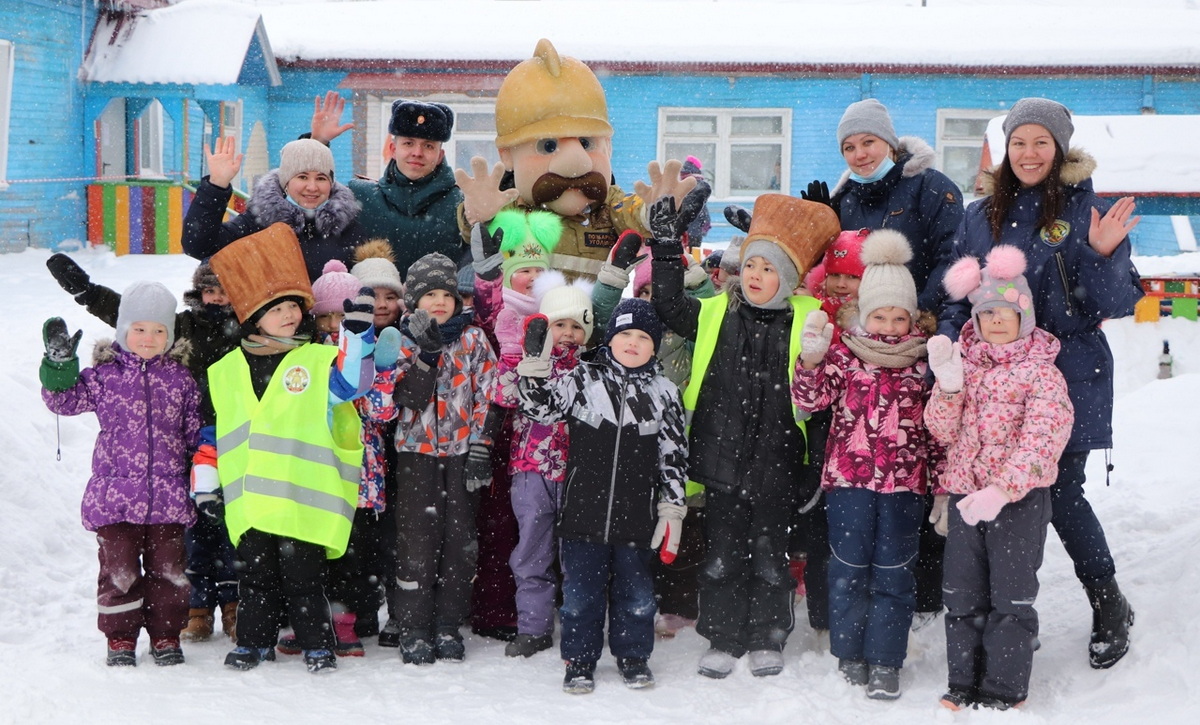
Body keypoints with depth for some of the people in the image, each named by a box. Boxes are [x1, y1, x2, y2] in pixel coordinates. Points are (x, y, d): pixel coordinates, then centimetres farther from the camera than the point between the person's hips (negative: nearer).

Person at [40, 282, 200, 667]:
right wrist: (59, 364, -16)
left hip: (168, 495, 1)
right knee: (119, 568, 4)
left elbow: (196, 432, 12)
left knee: (168, 568, 8)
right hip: (115, 494, -1)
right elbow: (65, 400, -1)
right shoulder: (105, 375, 2)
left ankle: (166, 637, 21)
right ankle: (120, 639, 17)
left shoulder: (179, 378, 7)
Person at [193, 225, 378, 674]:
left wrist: (357, 330, -23)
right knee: (257, 576, 13)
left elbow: (352, 380, -15)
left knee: (303, 577, 3)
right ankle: (254, 642, 26)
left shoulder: (320, 360, 2)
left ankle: (317, 644, 15)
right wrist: (205, 484, 12)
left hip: (305, 498, -3)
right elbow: (210, 431, 14)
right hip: (249, 500, 3)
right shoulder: (225, 371, 10)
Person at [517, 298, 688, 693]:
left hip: (635, 515, 1)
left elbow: (674, 456, 6)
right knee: (581, 591, 7)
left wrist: (672, 510, 3)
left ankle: (633, 657, 29)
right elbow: (541, 407, -7)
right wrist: (536, 362, -19)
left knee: (635, 591, 11)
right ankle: (579, 661, 21)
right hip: (583, 510, -1)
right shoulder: (583, 380, 2)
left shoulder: (664, 393, 4)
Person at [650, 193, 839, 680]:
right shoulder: (715, 314, 5)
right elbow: (669, 307, 8)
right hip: (721, 457, 2)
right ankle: (723, 639, 20)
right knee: (721, 553, 8)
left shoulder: (807, 320, -1)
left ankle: (767, 640, 23)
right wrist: (667, 247, 3)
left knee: (770, 553, 9)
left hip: (775, 462, -1)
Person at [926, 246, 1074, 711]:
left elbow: (1042, 439, -17)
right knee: (963, 594, 11)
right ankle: (964, 681, 23)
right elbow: (942, 431, 2)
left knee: (1011, 596, 3)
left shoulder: (1041, 373, -7)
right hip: (964, 495, 5)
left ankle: (1005, 687, 13)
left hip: (1020, 498, -4)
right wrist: (948, 386, -17)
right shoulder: (962, 363, 7)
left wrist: (1002, 489, -28)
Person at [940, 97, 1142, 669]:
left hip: (1067, 379, -4)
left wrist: (1104, 255, -22)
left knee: (1060, 493, -4)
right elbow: (958, 298, 16)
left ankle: (1110, 607, 18)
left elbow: (1115, 304, -4)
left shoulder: (1087, 210, -1)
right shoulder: (982, 217, 10)